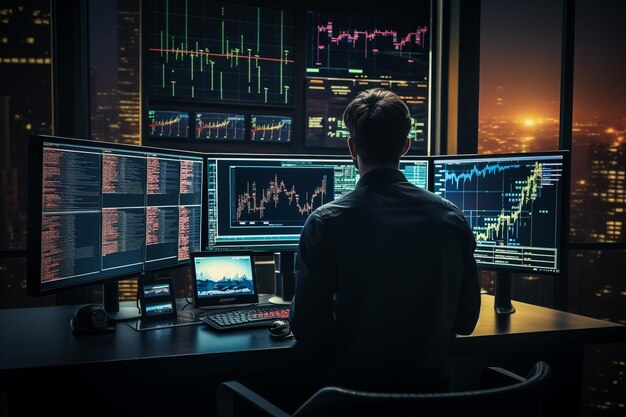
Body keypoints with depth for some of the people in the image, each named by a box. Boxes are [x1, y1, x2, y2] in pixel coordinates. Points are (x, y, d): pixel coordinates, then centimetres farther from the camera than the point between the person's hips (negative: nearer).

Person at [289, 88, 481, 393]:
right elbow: (466, 321, 1)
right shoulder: (452, 218, -8)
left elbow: (307, 329, -14)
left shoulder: (324, 223, -18)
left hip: (350, 382, -3)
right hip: (428, 381, 4)